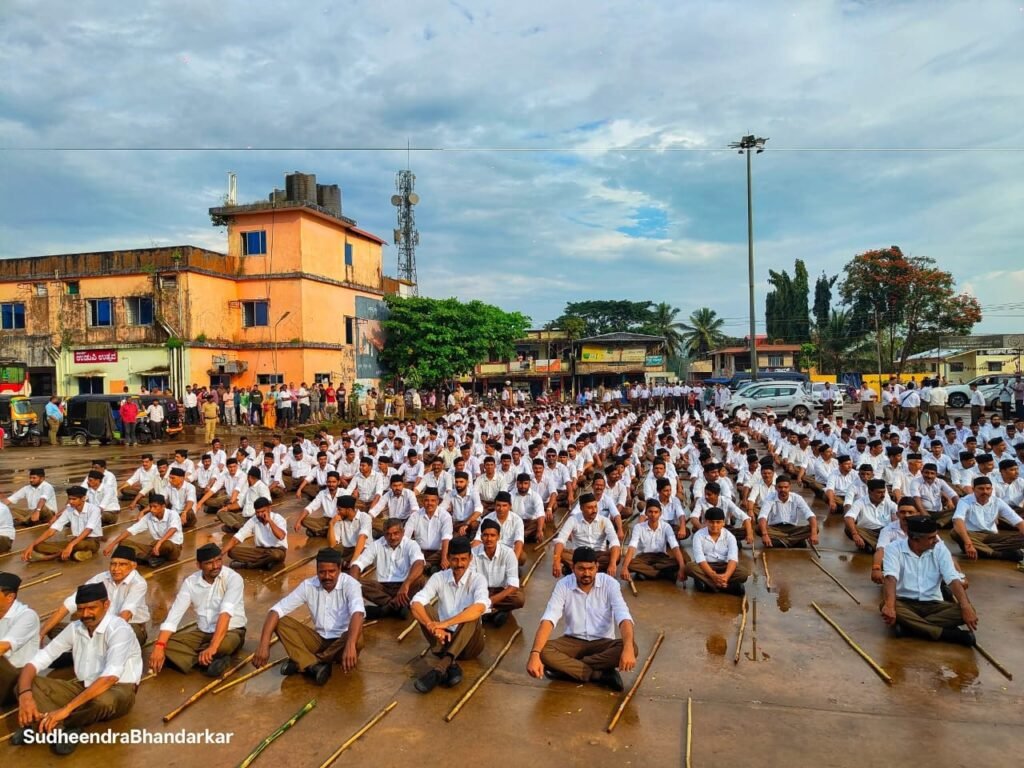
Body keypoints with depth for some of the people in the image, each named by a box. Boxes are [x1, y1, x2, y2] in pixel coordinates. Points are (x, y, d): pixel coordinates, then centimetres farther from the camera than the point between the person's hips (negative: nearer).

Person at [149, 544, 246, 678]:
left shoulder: (233, 578, -18)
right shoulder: (190, 582, -5)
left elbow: (225, 613, -31)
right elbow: (173, 616, -10)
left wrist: (213, 647, -42)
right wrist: (159, 647, -25)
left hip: (231, 631, -5)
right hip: (203, 632, 5)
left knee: (224, 644, -39)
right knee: (168, 643, -19)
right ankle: (211, 660, -24)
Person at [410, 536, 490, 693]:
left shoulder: (477, 579, -10)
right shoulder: (439, 578, -4)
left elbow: (480, 608, -32)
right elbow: (415, 604, -19)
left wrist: (445, 623, -39)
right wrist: (433, 627, -37)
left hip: (469, 642, -2)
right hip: (444, 637, 3)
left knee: (470, 613, -32)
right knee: (425, 609, -22)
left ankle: (439, 668, -41)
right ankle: (451, 664, -33)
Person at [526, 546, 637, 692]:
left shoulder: (609, 583, -13)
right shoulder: (563, 585, -12)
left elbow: (623, 617, -25)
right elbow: (548, 620, -23)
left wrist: (628, 648, -45)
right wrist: (534, 654, -38)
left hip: (602, 642, 0)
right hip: (573, 641, 0)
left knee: (632, 648, -31)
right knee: (544, 651, -29)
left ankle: (567, 667, -22)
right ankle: (602, 674, -23)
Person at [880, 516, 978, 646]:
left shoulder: (940, 550, 1)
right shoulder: (894, 549, -9)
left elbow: (953, 580, -10)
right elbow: (891, 578, -25)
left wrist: (966, 607, -28)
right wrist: (889, 605, -43)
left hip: (933, 604, 3)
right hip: (904, 602, -3)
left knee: (966, 610, -23)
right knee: (886, 605, -36)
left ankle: (908, 624, -29)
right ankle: (948, 634, -33)